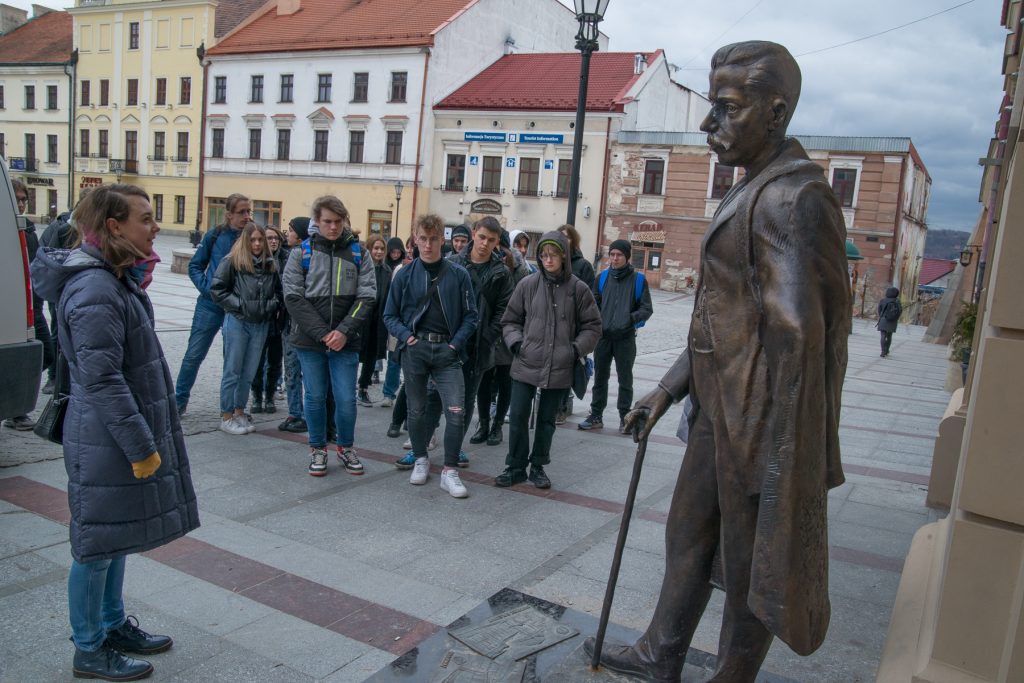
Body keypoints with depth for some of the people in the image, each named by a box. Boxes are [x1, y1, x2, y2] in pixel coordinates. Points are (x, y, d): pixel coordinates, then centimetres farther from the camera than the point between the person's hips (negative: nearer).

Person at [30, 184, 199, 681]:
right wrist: (141, 448, -21)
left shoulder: (117, 281, 8)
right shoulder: (94, 292, -23)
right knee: (99, 542, 6)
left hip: (122, 432, 10)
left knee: (115, 537, 20)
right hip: (105, 440, -10)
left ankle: (114, 625, 37)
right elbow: (102, 382, -24)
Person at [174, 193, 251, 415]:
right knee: (194, 354, 4)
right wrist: (205, 287, -9)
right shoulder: (215, 236, -1)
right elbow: (195, 266, 7)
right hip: (210, 305, 0)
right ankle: (179, 400, 18)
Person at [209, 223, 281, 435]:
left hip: (261, 324, 4)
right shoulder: (233, 262, -6)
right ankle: (226, 417, 13)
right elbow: (216, 289, -6)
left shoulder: (271, 264, 7)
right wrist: (238, 304, -11)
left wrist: (272, 305, 1)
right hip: (238, 322, -4)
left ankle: (239, 412, 25)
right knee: (232, 371, 3)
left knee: (249, 373, 12)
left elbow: (278, 291, 18)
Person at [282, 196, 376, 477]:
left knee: (346, 399, 0)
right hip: (309, 340, 0)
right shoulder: (302, 252, 1)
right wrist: (322, 333, -14)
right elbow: (293, 297, -6)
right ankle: (318, 449, 28)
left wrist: (344, 331, -14)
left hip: (345, 342, 0)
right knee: (315, 397, 9)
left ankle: (346, 447, 24)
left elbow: (366, 297, -2)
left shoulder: (358, 253, 3)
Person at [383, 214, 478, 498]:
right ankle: (421, 459, 31)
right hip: (414, 349, 1)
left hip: (447, 350, -1)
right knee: (416, 409, 11)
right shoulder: (405, 275, 3)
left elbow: (470, 316, 4)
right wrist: (406, 336, -7)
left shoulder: (459, 275, 1)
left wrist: (456, 344, -7)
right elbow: (390, 315, 9)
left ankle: (450, 470, 2)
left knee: (456, 411, -10)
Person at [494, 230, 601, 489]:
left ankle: (538, 466, 29)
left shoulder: (578, 289, -3)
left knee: (547, 419, 13)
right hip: (526, 365, 0)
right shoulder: (528, 284, -2)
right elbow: (510, 320, 9)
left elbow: (592, 326, 5)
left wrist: (577, 349, -6)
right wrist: (516, 342, -6)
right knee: (518, 417, 4)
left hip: (559, 369, 0)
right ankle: (516, 467, 20)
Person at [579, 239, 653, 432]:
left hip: (626, 338, -3)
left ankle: (625, 417, 17)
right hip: (603, 336, 3)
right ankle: (596, 416, 19)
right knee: (600, 377, 10)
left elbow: (646, 309, -1)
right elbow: (594, 305, 12)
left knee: (625, 378, 6)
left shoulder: (638, 280, -2)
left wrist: (632, 318, -19)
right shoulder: (602, 278, 6)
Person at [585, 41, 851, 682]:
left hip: (758, 422, -10)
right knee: (689, 534, 21)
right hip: (719, 411, 10)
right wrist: (666, 391, 16)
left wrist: (781, 464, -22)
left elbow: (797, 338, -24)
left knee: (749, 562, 10)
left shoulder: (793, 198, -19)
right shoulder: (751, 192, 14)